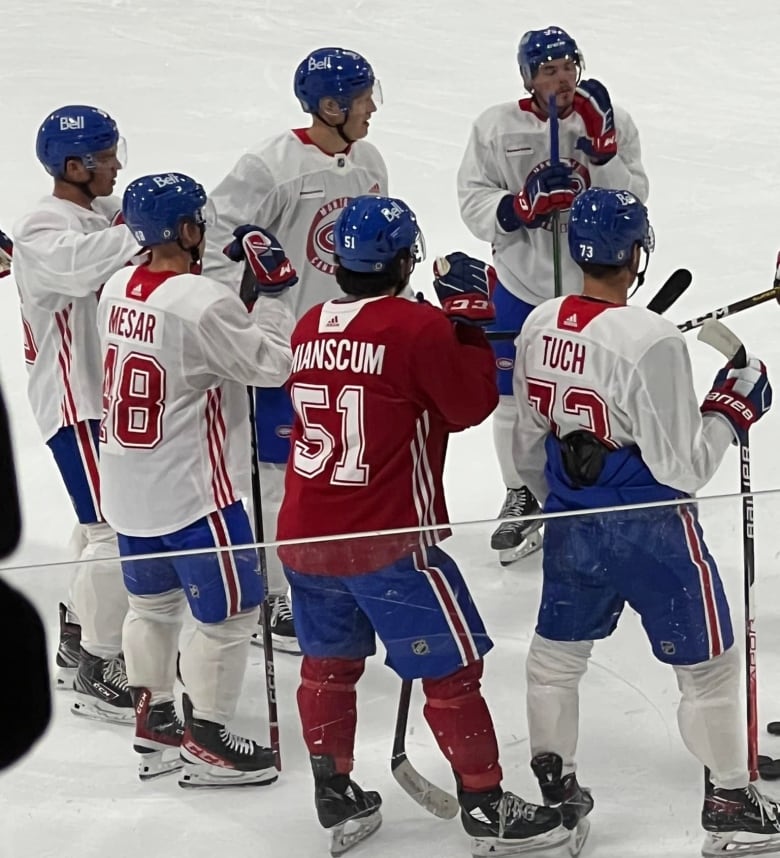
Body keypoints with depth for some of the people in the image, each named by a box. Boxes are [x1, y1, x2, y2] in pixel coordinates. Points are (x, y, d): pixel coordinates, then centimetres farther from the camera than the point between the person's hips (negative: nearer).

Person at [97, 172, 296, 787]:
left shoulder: (118, 290, 0)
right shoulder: (205, 303, -24)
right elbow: (271, 363, -16)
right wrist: (273, 291, -7)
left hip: (127, 492, 8)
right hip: (192, 493, -8)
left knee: (152, 601, 23)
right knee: (229, 611, 6)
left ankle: (153, 721, 35)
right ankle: (206, 743, 13)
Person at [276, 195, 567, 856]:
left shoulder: (311, 327, 6)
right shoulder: (420, 327, -13)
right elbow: (472, 404, -5)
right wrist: (472, 315, 2)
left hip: (304, 536, 6)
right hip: (388, 541, -6)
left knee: (329, 661, 20)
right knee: (452, 667, 5)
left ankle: (338, 800, 27)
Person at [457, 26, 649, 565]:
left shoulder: (613, 123, -6)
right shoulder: (496, 128, -6)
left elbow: (633, 202, -13)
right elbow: (474, 203, -8)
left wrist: (601, 150, -26)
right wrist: (523, 205, -26)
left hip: (593, 286, -1)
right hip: (521, 285, 1)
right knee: (514, 399, 11)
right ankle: (521, 498, 32)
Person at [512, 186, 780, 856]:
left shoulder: (539, 328, -4)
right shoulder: (651, 341, -25)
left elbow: (530, 444, 8)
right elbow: (682, 467, -21)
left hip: (572, 526, 6)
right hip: (651, 533, -6)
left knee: (558, 651, 23)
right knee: (708, 663, 12)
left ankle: (553, 789, 34)